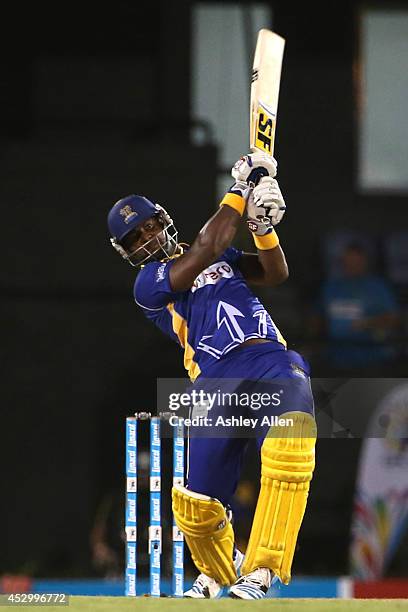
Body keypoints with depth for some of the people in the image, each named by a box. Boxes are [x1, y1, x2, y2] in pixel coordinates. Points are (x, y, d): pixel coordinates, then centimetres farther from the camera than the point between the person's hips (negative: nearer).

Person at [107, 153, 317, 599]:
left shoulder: (220, 256, 27)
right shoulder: (148, 284, 9)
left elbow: (275, 274, 16)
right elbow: (206, 248, -6)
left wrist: (263, 226, -1)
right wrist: (240, 191, -2)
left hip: (274, 362, 2)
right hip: (217, 386, -2)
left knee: (289, 446, -32)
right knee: (197, 505, -7)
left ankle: (259, 570, -30)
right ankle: (216, 574, 31)